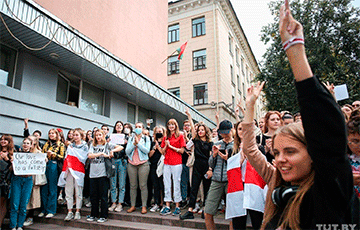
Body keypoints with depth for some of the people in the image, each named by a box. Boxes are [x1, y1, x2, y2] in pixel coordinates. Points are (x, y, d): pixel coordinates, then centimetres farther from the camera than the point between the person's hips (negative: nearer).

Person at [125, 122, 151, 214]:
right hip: (132, 164, 3)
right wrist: (134, 144, -9)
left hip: (143, 164, -2)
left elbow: (147, 150, -7)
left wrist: (138, 143, -9)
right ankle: (133, 206, 14)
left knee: (143, 185, -3)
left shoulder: (146, 138, 7)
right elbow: (127, 151, 3)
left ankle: (144, 206, 4)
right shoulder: (131, 139, 14)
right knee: (133, 186, 4)